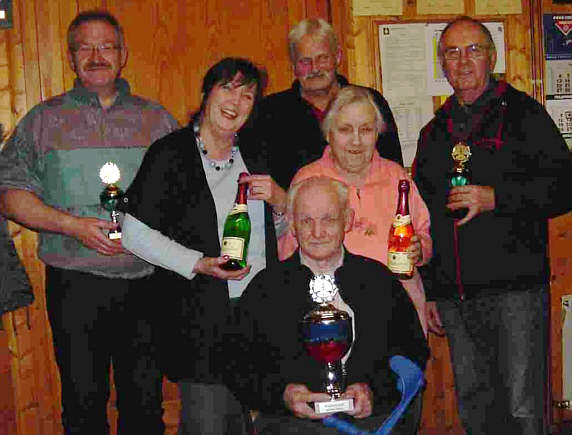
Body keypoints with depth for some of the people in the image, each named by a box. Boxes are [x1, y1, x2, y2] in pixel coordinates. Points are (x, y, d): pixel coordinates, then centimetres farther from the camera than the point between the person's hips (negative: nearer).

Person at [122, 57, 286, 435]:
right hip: (201, 316, -5)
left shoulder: (254, 156, 12)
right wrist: (198, 263, -18)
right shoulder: (170, 154, -5)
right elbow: (135, 234, -8)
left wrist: (280, 200, -3)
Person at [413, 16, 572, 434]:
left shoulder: (522, 113, 1)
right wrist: (428, 291, 16)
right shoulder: (434, 133, 16)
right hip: (455, 297, 5)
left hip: (516, 289, -5)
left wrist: (496, 198, -17)